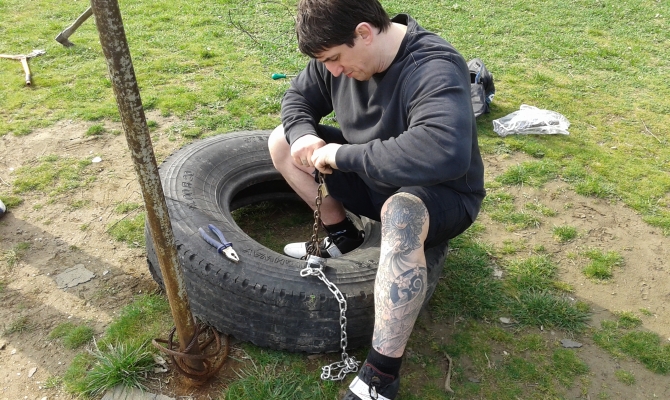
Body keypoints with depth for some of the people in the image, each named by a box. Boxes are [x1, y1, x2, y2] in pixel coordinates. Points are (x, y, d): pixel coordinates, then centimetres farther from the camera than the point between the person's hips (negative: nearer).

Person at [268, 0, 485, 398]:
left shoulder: (434, 68, -31)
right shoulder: (343, 53, -8)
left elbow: (444, 152, -48)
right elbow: (299, 97, 7)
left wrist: (343, 154, -39)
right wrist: (303, 136, -17)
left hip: (442, 194, -7)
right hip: (373, 179, 7)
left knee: (400, 215, -43)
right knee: (282, 142, 2)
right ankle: (342, 236, 10)